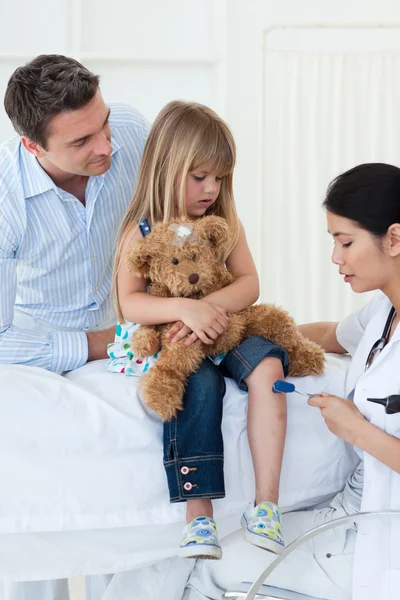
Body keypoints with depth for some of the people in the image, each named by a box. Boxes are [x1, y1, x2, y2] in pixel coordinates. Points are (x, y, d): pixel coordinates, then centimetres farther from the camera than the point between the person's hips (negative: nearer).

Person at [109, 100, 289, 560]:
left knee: (267, 363, -28)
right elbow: (129, 302, -14)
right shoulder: (141, 232, -4)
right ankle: (198, 514, -32)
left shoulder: (225, 223, 6)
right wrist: (183, 308, -31)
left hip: (221, 332, 3)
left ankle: (266, 502, -28)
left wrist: (210, 306, -24)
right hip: (163, 340, -3)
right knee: (200, 382, -34)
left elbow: (248, 284, -4)